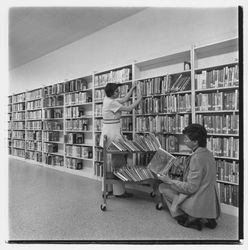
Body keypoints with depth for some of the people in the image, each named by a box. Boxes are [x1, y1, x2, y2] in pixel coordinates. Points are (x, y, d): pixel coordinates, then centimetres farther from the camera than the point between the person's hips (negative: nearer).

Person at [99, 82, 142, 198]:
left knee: (110, 161, 16)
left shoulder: (108, 99, 11)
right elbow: (129, 108, -13)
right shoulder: (111, 103, -17)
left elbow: (124, 100, 19)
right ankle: (119, 191, 8)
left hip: (108, 132, 10)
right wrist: (139, 99, 2)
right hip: (113, 133, -10)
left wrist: (132, 88, 21)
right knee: (118, 161, -3)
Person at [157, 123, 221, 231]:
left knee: (163, 187, 3)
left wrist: (170, 181, -12)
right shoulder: (208, 153, 4)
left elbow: (191, 188, -22)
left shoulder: (196, 158, -24)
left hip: (199, 205, -8)